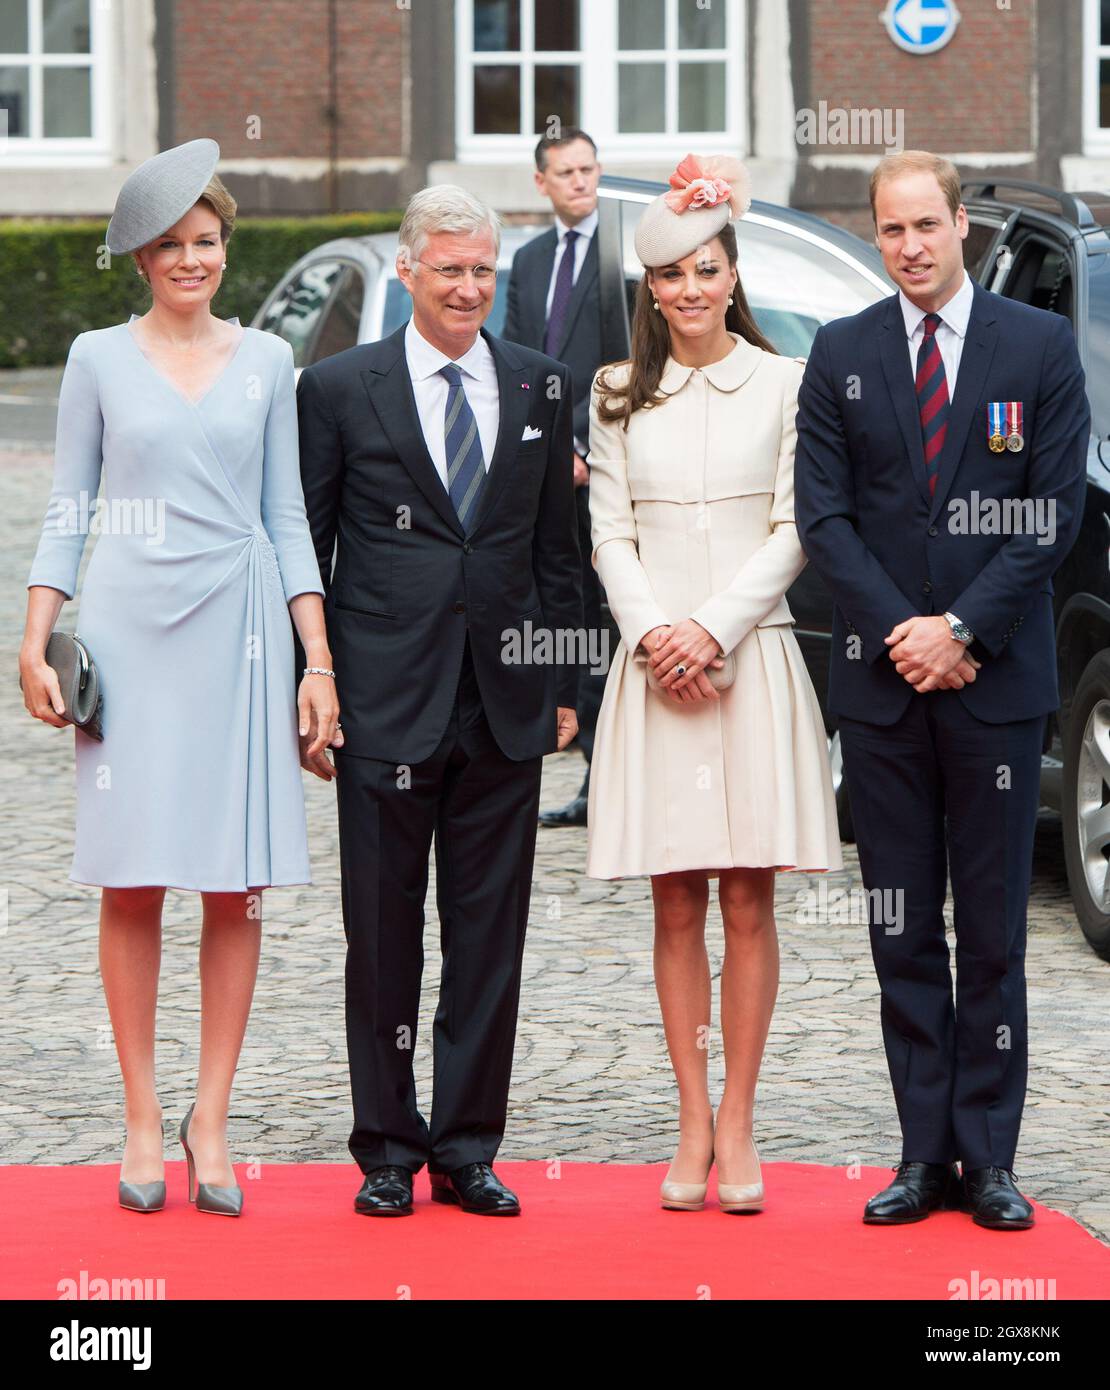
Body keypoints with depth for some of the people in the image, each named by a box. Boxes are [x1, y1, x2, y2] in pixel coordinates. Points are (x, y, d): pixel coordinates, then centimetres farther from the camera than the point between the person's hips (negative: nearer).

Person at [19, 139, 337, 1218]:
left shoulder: (265, 361, 10)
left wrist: (318, 659, 4)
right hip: (130, 630, -1)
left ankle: (211, 1120, 6)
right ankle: (142, 1120, 5)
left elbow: (287, 517, 10)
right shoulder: (99, 359, 6)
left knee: (238, 884, -1)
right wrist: (35, 642, -2)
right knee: (133, 881, -2)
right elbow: (67, 510, 7)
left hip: (238, 628, 1)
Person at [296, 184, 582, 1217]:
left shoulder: (541, 387, 9)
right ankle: (387, 1150, 13)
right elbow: (306, 549, 3)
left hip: (505, 702, 2)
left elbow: (556, 550, 12)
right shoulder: (339, 388, 1)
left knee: (490, 937, 5)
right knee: (383, 937, 4)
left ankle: (468, 1149, 13)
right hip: (386, 698, -2)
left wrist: (561, 685, 9)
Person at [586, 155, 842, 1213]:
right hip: (655, 666, 2)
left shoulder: (781, 383, 4)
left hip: (752, 658, -2)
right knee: (676, 904, 2)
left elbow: (793, 532, 0)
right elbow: (611, 533, 8)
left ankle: (737, 1123, 2)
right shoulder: (620, 396, 11)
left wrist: (714, 629, -10)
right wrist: (652, 633, -7)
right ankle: (694, 1122, 5)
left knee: (748, 898, -2)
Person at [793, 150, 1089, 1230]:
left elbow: (1056, 512, -2)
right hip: (880, 684, 2)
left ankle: (988, 1159, 6)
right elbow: (824, 515, 3)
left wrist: (961, 629, -11)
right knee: (903, 935, 4)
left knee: (992, 932, 1)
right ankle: (925, 1155, 8)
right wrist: (901, 634, -9)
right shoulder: (842, 354, 7)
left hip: (996, 679, -2)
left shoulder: (1041, 346, 3)